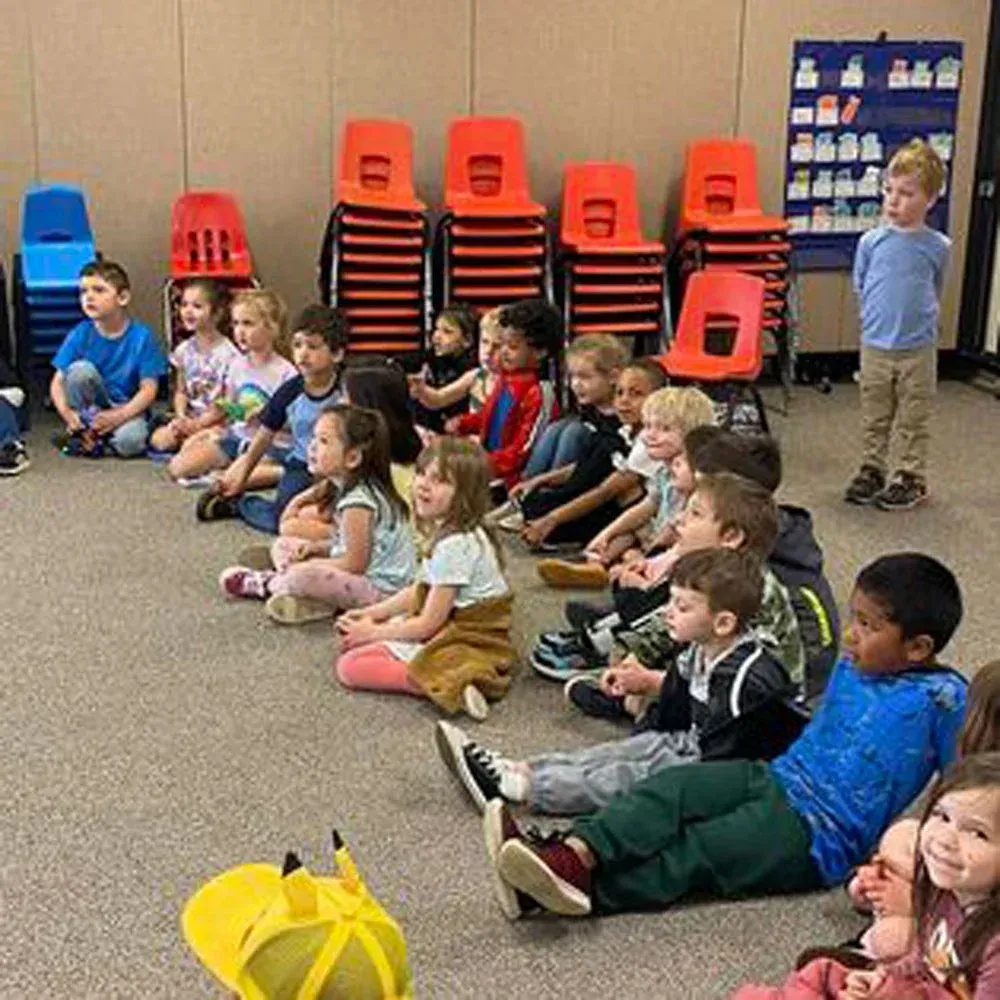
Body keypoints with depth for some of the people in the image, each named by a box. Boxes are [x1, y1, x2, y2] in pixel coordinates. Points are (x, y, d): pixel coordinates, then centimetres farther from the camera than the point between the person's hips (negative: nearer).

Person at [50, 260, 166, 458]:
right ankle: (82, 432, -9)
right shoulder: (80, 335, -6)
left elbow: (149, 389, -13)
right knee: (80, 369, -27)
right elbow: (58, 382, -5)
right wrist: (68, 414, -23)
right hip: (90, 406, 2)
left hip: (127, 409, -2)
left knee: (130, 442, -35)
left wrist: (118, 416, -27)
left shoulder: (142, 336, -11)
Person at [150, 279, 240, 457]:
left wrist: (199, 423, -17)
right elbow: (181, 392, 12)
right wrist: (181, 417, -8)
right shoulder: (184, 350, 6)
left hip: (217, 420, -4)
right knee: (158, 439, -19)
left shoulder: (228, 354, -12)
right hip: (189, 417, 4)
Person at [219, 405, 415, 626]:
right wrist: (316, 547, 0)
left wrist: (306, 565, -13)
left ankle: (265, 584, 1)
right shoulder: (344, 487, 6)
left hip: (380, 588, -11)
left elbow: (355, 564, -24)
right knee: (282, 545, 16)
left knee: (304, 575, -31)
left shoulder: (358, 502, -25)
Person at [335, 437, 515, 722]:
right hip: (447, 629, 10)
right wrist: (369, 614, 9)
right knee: (352, 643, 13)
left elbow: (429, 623, -19)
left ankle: (448, 685, -25)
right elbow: (419, 591, 17)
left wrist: (374, 631, -7)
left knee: (349, 667, -16)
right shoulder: (446, 531, 7)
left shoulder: (455, 545, -24)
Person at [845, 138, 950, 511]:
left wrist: (917, 319, 10)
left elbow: (934, 291, 10)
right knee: (874, 417, 14)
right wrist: (878, 320, 9)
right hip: (875, 345, 1)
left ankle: (910, 477, 20)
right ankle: (872, 470, 28)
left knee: (913, 420, 9)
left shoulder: (938, 247, -6)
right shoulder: (871, 241, -5)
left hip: (917, 350, -1)